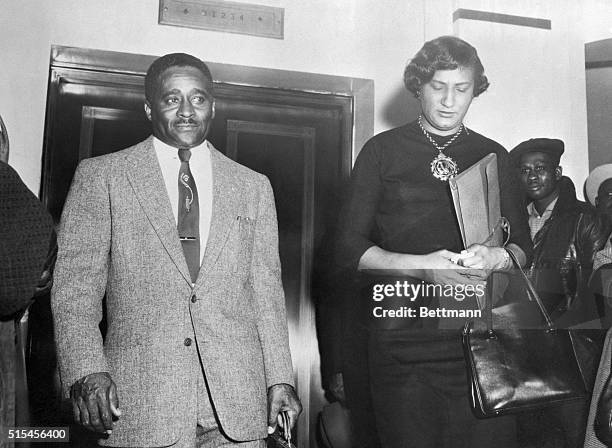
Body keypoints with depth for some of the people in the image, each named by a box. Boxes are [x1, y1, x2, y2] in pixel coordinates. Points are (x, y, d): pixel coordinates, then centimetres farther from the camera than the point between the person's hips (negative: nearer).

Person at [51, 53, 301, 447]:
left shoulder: (253, 187, 12)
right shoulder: (101, 177, 5)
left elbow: (266, 292, 11)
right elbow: (75, 285, 0)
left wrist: (280, 378, 3)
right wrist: (87, 370, -13)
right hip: (138, 403, -2)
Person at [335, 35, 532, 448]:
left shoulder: (493, 156, 14)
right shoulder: (382, 152, 7)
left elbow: (523, 248, 14)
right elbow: (350, 247, 1)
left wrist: (496, 257, -11)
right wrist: (422, 265, -15)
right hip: (402, 337, -1)